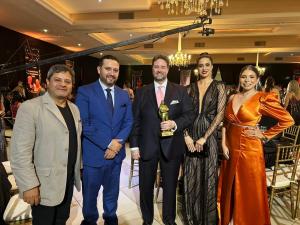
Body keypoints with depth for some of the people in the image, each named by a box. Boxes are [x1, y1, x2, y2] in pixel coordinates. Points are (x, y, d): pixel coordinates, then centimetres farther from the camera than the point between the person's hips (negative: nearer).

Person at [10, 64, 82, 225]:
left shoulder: (74, 109, 7)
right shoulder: (30, 107, -14)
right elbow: (20, 151, -17)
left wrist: (77, 170, 12)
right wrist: (29, 185, -18)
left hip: (69, 179, 6)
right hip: (44, 184, -6)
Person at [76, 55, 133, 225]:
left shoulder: (124, 95, 5)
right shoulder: (85, 92, -9)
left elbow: (128, 122, 3)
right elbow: (83, 124, -16)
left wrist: (118, 142, -14)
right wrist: (108, 143, -18)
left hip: (116, 152, 4)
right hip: (94, 153, -3)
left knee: (112, 191, 22)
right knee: (90, 193, 16)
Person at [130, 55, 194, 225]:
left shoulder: (181, 91, 3)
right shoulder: (142, 92, 4)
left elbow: (190, 115, 0)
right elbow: (135, 121, 1)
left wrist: (175, 124, -18)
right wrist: (134, 146, -3)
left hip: (171, 146, 0)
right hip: (147, 147, 1)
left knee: (170, 186, 16)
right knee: (146, 186, 14)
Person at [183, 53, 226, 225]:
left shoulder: (219, 87, 0)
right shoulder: (191, 87, 9)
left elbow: (220, 114, -8)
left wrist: (204, 137, -12)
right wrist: (186, 135, -8)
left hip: (209, 136, -3)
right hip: (191, 136, 3)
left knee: (208, 177, 6)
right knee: (191, 178, 10)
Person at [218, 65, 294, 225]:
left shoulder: (263, 99, -9)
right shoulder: (232, 98, 6)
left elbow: (288, 120, -7)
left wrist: (265, 136, -6)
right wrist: (223, 144, 1)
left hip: (250, 150, -5)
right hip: (231, 149, 5)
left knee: (249, 190, 10)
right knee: (229, 187, 17)